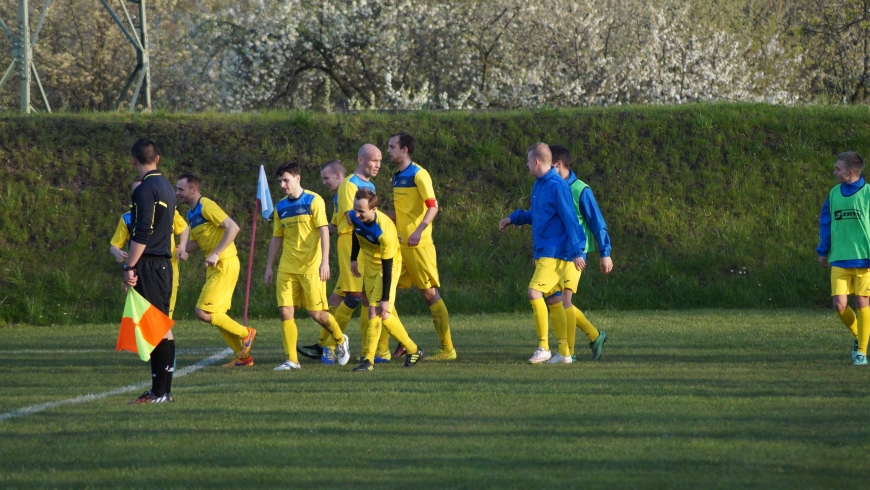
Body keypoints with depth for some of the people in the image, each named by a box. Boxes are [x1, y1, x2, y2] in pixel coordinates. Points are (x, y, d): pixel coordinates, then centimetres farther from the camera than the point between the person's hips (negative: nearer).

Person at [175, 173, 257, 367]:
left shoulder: (206, 206, -14)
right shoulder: (191, 213, 15)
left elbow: (233, 227, -23)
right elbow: (195, 242, 24)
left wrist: (216, 253, -27)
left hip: (225, 265, -10)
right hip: (214, 267, 10)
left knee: (203, 312, -13)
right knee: (217, 316, 10)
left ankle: (245, 333, 1)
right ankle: (243, 356, 15)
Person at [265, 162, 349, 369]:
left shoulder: (313, 201, -4)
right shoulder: (281, 207, 12)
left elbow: (324, 232, -9)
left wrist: (325, 262, -17)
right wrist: (269, 267, 14)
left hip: (311, 267, -5)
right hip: (287, 268, 5)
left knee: (316, 312, -5)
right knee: (285, 311, -6)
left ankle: (340, 340, 23)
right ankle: (292, 360, -1)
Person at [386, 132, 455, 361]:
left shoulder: (418, 174, -10)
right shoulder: (397, 177, 15)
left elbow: (433, 207, -18)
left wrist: (419, 230, -30)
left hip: (418, 245, -9)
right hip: (399, 245, 9)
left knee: (430, 294, -5)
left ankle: (447, 349, 0)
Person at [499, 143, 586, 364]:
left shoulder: (557, 186, -16)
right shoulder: (539, 185, 13)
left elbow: (570, 220, -18)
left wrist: (576, 252, -20)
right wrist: (514, 218, 30)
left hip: (555, 252, -9)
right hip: (543, 252, 9)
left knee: (535, 292, -17)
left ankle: (543, 347, -10)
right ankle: (564, 353, 12)